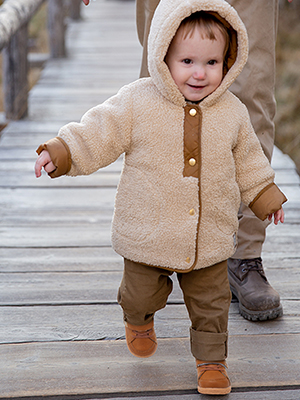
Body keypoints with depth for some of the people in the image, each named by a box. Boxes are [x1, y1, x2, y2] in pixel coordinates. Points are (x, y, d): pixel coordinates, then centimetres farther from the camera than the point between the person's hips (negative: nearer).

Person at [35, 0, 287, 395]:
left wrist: (264, 195, 19)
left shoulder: (232, 111, -3)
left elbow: (247, 158, 12)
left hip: (210, 236, 2)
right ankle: (140, 319, 51)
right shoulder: (137, 103, -14)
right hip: (148, 233, -2)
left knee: (211, 303, 12)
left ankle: (211, 360, 34)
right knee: (141, 294, 16)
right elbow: (99, 133, -8)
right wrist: (61, 151, -19)